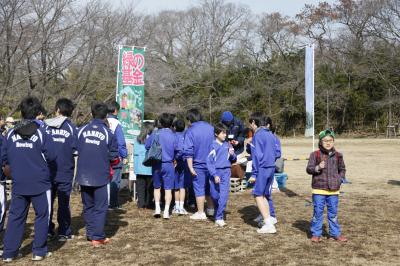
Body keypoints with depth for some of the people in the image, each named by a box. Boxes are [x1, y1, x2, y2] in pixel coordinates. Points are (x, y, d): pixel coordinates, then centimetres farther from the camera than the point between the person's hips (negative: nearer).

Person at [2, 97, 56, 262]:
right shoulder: (41, 133, -9)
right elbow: (51, 156, -9)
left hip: (18, 184, 3)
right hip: (40, 183, -3)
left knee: (15, 217, 11)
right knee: (42, 216, 9)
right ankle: (39, 251, 13)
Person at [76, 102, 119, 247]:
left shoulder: (81, 130, -2)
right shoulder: (108, 133, -10)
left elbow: (74, 149, 5)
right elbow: (114, 157, -7)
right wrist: (115, 159, 15)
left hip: (84, 176, 4)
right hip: (101, 176, -3)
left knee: (88, 205, 18)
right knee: (100, 207, 4)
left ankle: (90, 233, 25)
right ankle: (97, 237, 2)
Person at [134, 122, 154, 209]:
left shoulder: (137, 139, 2)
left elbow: (135, 152, 5)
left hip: (139, 167, 3)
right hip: (149, 166, -3)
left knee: (140, 185, 8)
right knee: (149, 186, 7)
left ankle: (141, 204, 8)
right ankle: (148, 204, 10)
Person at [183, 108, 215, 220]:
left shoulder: (190, 131, -10)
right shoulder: (210, 127, 3)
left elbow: (188, 151, -14)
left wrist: (190, 167, -11)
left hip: (199, 164, -5)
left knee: (199, 188, 4)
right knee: (210, 186, 18)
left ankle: (201, 213, 8)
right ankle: (211, 209, 27)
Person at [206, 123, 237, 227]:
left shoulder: (228, 145, 6)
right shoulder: (213, 146, -6)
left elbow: (233, 160, 15)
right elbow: (209, 162, -8)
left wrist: (232, 154, -7)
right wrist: (214, 175, -13)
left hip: (226, 172, 2)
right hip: (215, 172, -2)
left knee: (224, 195, -8)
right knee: (215, 195, 6)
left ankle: (219, 217, -3)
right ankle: (217, 213, 31)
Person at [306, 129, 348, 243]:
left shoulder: (338, 155, 6)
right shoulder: (315, 155, -3)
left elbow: (342, 169, 18)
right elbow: (309, 169, -5)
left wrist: (339, 178, 2)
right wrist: (317, 168, -22)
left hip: (333, 190, 2)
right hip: (319, 189, -2)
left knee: (333, 213, 10)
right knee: (318, 212, 4)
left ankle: (336, 233, 22)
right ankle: (316, 234, 14)